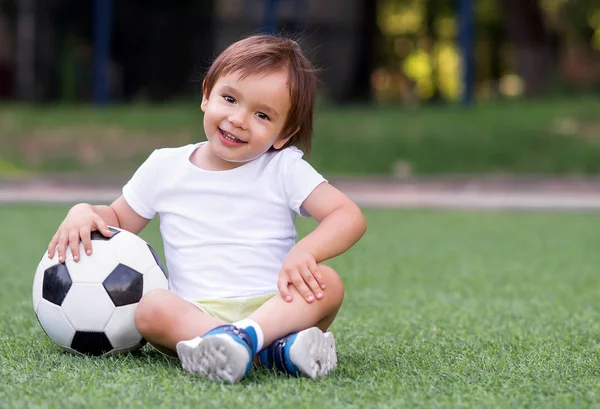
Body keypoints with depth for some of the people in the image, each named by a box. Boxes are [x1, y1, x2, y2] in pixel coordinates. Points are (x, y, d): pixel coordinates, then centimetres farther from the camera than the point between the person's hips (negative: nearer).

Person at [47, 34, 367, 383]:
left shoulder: (284, 168, 4)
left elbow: (350, 216, -5)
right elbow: (119, 220, 24)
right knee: (152, 308, -32)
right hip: (194, 313, 1)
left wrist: (305, 252, -24)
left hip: (275, 308, -1)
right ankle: (278, 348, -43)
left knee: (328, 282, -30)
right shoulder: (165, 167, 12)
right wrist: (83, 213, 0)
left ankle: (245, 335, -53)